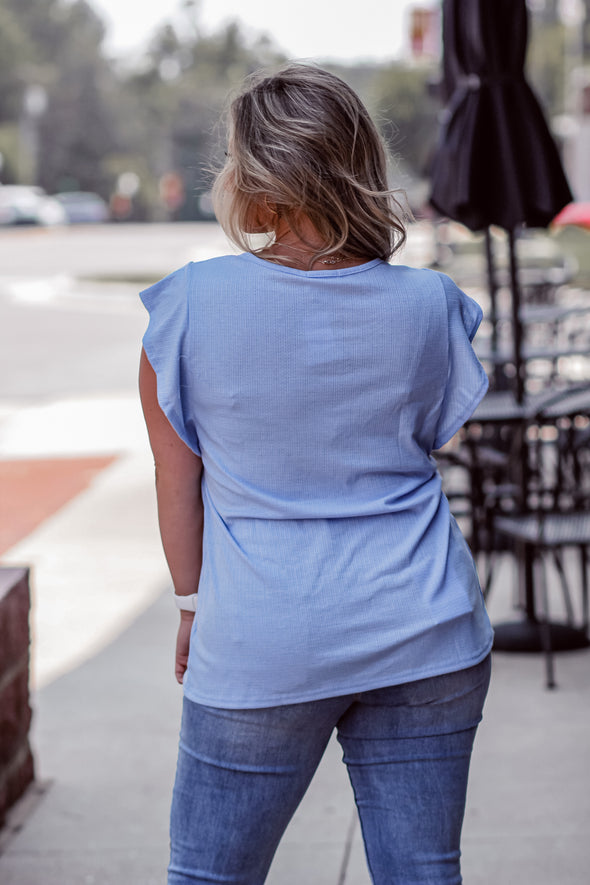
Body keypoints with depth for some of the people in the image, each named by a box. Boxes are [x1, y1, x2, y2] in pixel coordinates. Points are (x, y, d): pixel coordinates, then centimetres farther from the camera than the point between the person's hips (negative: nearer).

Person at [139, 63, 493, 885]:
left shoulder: (190, 305, -10)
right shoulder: (427, 306, -5)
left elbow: (177, 477, 0)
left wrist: (193, 604, 13)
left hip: (259, 645, -2)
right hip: (425, 639, 2)